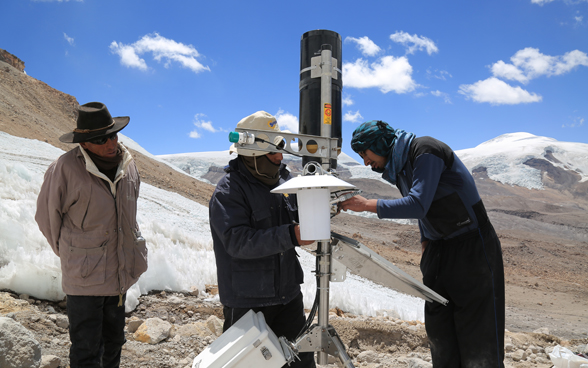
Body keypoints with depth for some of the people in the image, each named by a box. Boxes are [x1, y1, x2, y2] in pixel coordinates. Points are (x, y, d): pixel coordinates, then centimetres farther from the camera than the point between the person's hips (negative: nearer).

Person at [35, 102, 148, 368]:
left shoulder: (127, 164, -1)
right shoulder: (65, 169, -18)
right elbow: (47, 217, -4)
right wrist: (70, 254, 6)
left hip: (120, 273, 6)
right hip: (85, 277, -5)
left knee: (113, 341, 21)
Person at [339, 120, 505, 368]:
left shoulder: (425, 150, -16)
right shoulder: (396, 167, 10)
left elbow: (417, 205, -26)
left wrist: (366, 204, -23)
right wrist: (425, 245, 13)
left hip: (472, 247, -8)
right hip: (438, 250, 8)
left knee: (479, 334, -5)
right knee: (438, 329, 9)